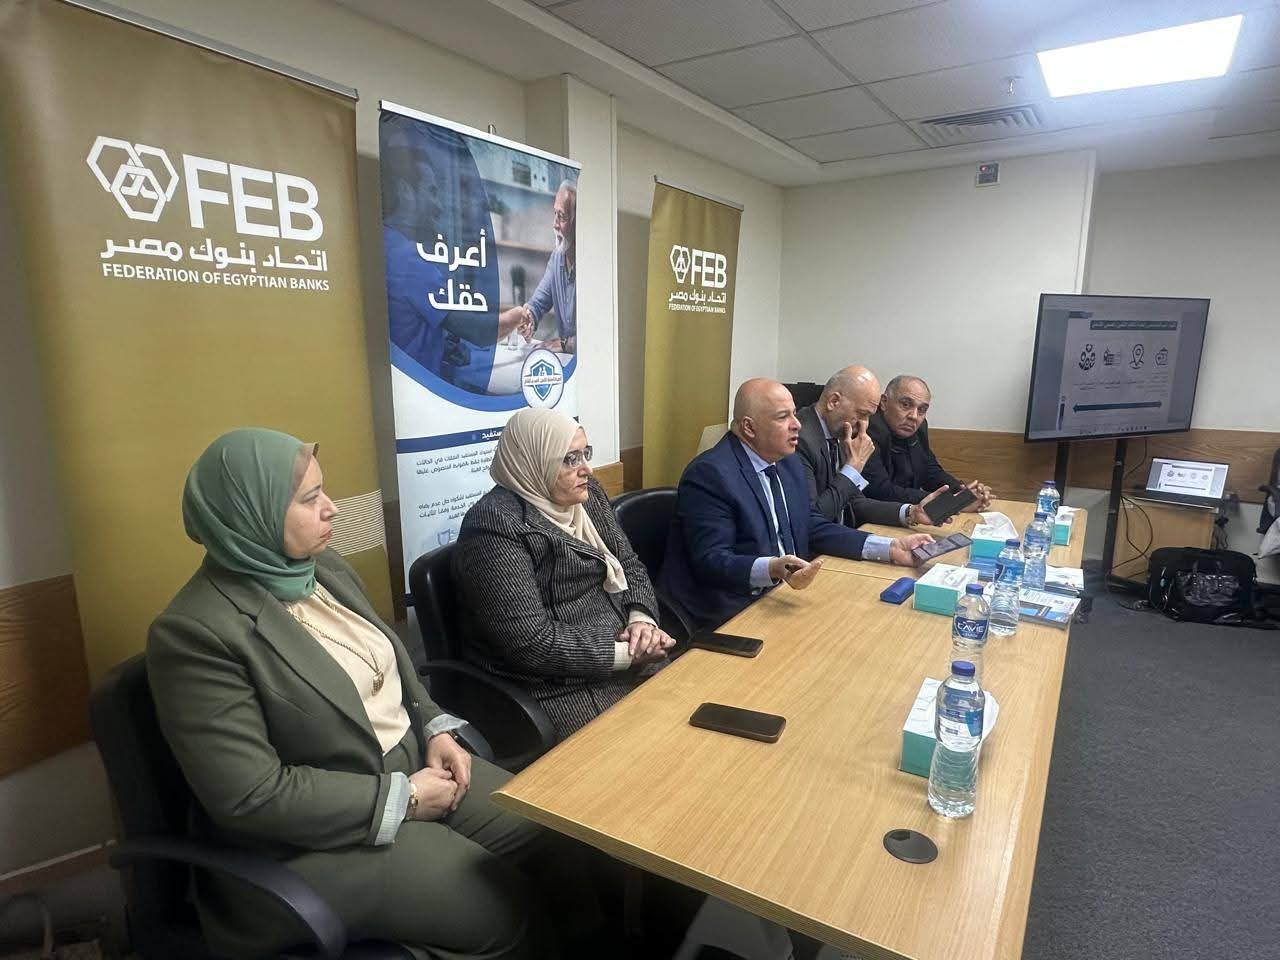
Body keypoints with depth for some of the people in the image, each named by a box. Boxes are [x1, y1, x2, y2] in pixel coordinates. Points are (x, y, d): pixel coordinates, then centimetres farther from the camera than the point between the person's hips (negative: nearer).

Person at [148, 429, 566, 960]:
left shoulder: (325, 569, 2)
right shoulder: (196, 631, -22)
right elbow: (251, 795, -23)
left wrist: (436, 728, -3)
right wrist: (399, 799, -19)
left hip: (412, 762, 7)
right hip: (315, 837, -7)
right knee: (501, 908, -15)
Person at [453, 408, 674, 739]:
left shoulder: (585, 494, 7)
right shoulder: (496, 525, -18)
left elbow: (630, 565, 12)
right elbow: (531, 642, -22)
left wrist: (642, 619, -8)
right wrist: (627, 653, -18)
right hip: (559, 690, -7)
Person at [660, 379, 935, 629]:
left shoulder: (789, 464, 11)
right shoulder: (710, 474, -18)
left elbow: (814, 528, 13)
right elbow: (711, 561, -22)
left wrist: (890, 547, 3)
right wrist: (771, 570, -39)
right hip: (727, 616, -9)